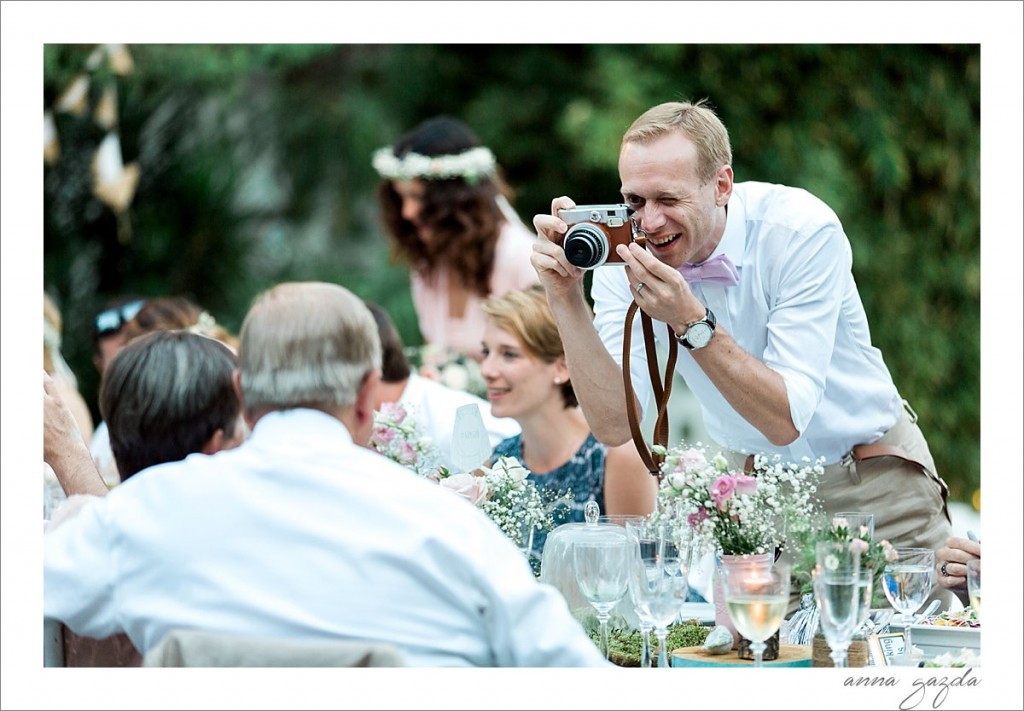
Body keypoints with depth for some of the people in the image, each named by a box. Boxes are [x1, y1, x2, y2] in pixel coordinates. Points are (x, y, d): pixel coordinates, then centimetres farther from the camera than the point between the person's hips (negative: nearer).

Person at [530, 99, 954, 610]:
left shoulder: (802, 231, -25)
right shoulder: (623, 254, -14)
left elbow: (786, 422, -30)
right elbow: (615, 425, -21)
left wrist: (691, 320, -39)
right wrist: (566, 299, -31)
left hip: (873, 481, -3)